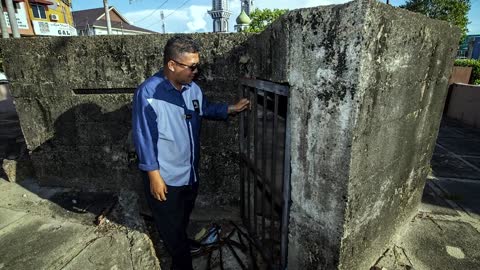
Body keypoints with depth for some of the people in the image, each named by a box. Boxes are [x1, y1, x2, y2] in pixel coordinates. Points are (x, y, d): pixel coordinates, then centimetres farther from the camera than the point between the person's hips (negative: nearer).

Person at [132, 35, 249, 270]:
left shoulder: (192, 88, -2)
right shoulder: (148, 93, -22)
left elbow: (206, 109, 16)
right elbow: (143, 137, -20)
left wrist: (232, 108, 4)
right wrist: (154, 175, -19)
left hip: (190, 171, 6)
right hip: (165, 176, -6)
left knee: (184, 217, 29)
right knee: (170, 224, 16)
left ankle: (183, 244, 56)